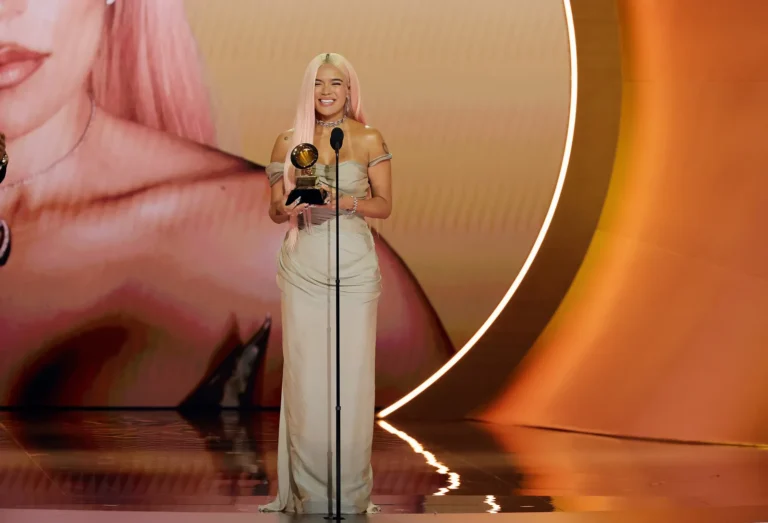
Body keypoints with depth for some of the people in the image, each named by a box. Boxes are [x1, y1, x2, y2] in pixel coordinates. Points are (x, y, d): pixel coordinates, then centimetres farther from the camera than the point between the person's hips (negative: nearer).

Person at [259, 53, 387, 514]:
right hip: (303, 268, 1)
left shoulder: (369, 139, 3)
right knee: (306, 376, 0)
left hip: (354, 268, -1)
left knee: (351, 376, -2)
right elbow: (275, 209, 11)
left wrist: (348, 202, -14)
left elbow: (385, 205, 4)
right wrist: (287, 208, -12)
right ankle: (309, 490, 10)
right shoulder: (288, 142, 7)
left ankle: (350, 492, 10)